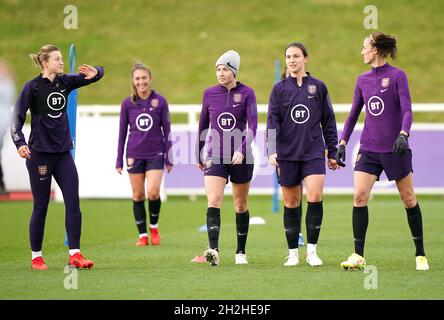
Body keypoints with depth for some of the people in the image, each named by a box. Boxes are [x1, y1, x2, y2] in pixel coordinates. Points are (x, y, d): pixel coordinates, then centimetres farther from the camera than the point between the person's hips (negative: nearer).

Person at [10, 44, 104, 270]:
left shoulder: (64, 82, 7)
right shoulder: (32, 87, -8)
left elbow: (98, 74, 14)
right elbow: (17, 116, -11)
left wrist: (95, 72, -11)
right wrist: (20, 143, -26)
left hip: (63, 152, 5)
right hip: (39, 154, -5)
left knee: (73, 203, -3)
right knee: (41, 207, 1)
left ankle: (75, 254, 0)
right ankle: (36, 258, 11)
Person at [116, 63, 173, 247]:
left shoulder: (160, 101, -2)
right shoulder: (128, 104, 1)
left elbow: (167, 130, 4)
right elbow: (122, 132, 6)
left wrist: (169, 158, 2)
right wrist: (119, 160, 5)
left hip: (155, 154, -1)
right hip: (134, 154, 1)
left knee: (153, 192, -14)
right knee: (138, 195, 4)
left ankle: (154, 226, 12)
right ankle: (142, 235, 14)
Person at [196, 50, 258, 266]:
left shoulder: (246, 93, -4)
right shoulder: (210, 93, 4)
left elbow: (252, 125, -11)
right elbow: (203, 125, 13)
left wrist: (242, 150, -25)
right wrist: (199, 155, 16)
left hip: (241, 157, -1)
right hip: (215, 156, 1)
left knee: (241, 205, 9)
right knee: (213, 201, -17)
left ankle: (241, 252, 22)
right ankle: (213, 250, -28)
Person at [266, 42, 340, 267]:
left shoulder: (318, 87, 6)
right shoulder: (279, 89, 5)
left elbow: (328, 121, 11)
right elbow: (272, 122, -1)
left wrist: (332, 153, 11)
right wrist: (272, 151, -13)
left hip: (313, 152, 0)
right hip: (287, 154, 1)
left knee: (315, 196, -16)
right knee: (291, 203, 4)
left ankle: (312, 251, -7)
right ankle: (293, 253, 13)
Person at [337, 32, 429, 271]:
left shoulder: (397, 76, -6)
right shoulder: (362, 80, 9)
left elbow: (406, 110, -12)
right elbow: (353, 114, 15)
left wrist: (403, 134, -28)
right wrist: (342, 143, 9)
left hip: (395, 148, -4)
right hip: (368, 148, 4)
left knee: (409, 199, 3)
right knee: (359, 197, -9)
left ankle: (420, 255, 14)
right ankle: (358, 256, -6)